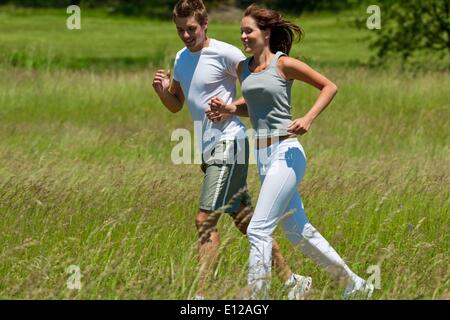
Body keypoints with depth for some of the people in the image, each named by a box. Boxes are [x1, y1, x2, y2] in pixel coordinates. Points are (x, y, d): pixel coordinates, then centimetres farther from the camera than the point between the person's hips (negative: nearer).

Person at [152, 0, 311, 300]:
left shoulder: (225, 54, -12)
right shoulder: (181, 58, 13)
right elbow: (176, 105, 23)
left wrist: (232, 107, -18)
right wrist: (163, 91, 2)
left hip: (229, 143, -9)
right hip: (209, 149, 9)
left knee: (205, 220, -15)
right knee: (245, 222, 12)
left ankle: (200, 295, -16)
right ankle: (293, 281, 20)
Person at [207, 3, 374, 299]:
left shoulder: (284, 64, -7)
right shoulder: (243, 68, 11)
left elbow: (329, 87, 0)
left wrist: (309, 118, -14)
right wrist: (229, 109, 7)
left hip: (286, 152, -8)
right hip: (263, 156, 8)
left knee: (258, 230, -15)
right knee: (298, 232, 13)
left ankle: (258, 295, -13)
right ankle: (355, 284, 26)